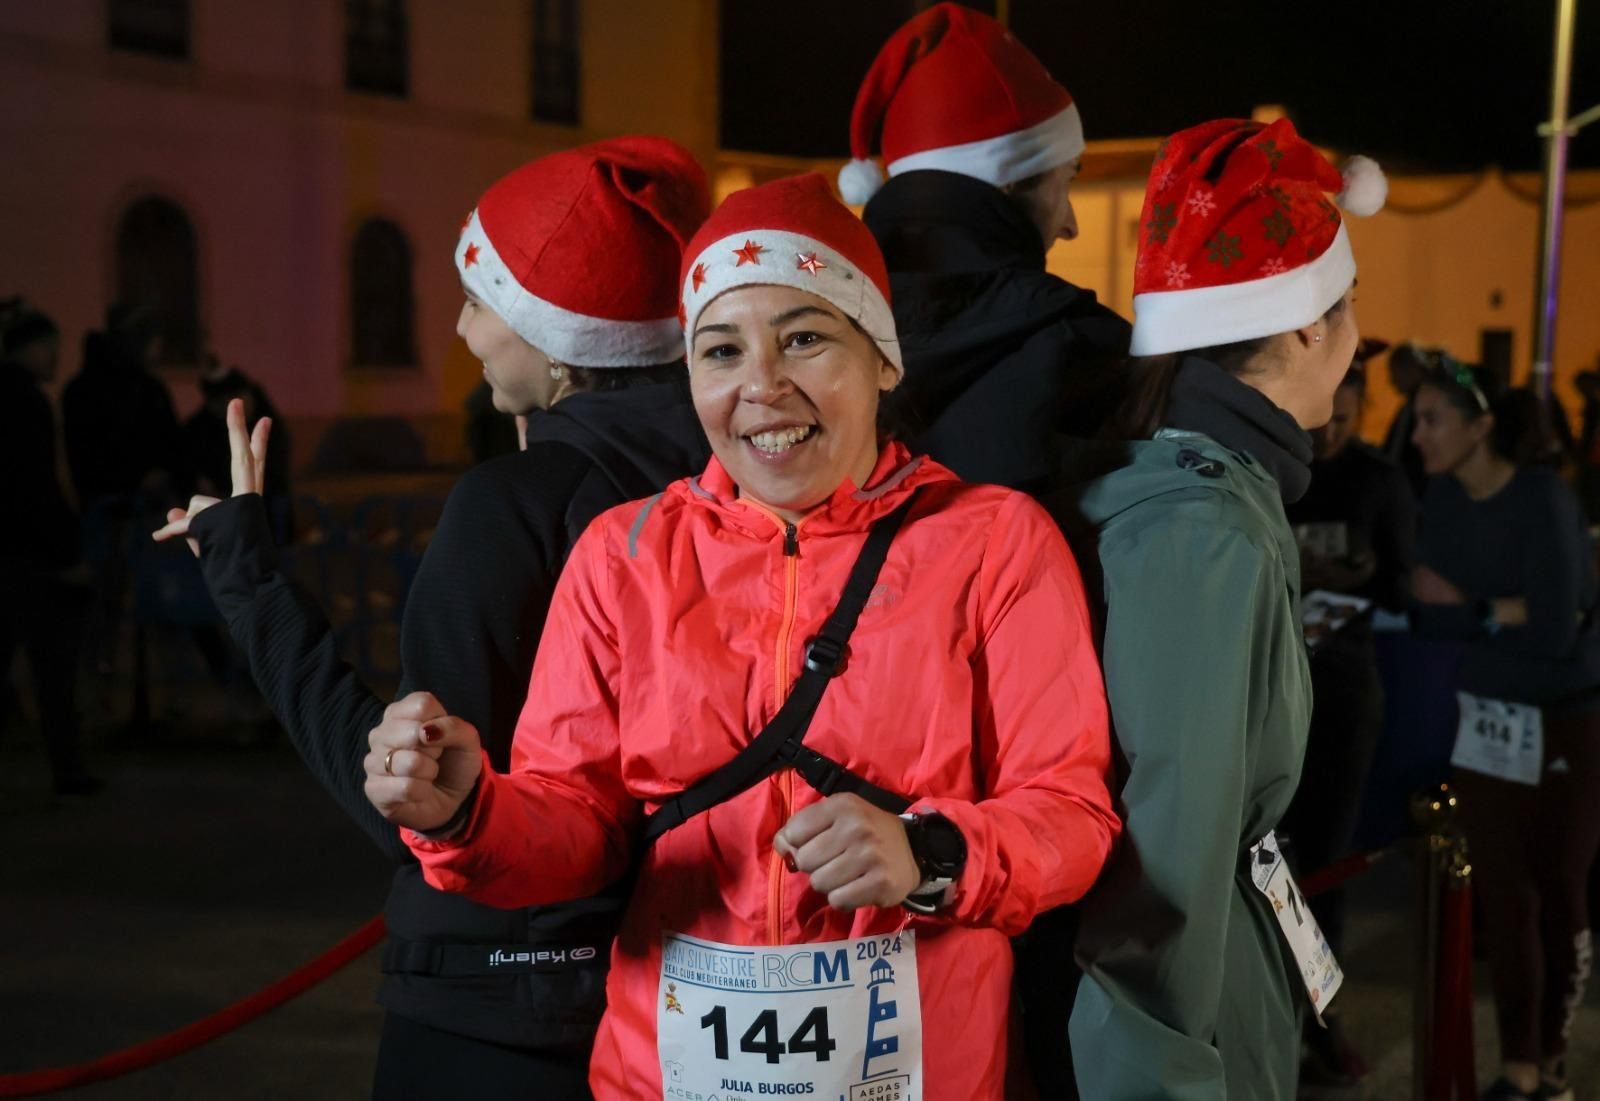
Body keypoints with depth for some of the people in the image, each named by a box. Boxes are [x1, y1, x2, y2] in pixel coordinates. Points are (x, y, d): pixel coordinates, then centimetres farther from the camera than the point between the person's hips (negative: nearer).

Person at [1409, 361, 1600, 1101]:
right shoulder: (1442, 499, -1)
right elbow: (1425, 614, -4)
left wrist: (1466, 608, -12)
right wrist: (1508, 614, -19)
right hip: (1488, 720, 4)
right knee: (1504, 896, 5)